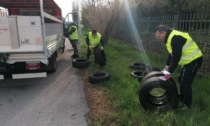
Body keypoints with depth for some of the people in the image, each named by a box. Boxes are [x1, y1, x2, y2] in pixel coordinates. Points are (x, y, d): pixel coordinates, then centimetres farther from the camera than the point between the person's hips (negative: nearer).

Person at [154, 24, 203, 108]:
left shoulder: (175, 38, -27)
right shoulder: (171, 37, 6)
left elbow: (176, 57, -30)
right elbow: (171, 53, 14)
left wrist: (169, 73, -26)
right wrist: (167, 67, 14)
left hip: (194, 60, -10)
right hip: (188, 61, 10)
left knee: (186, 83, -7)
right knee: (181, 80, 17)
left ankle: (187, 104, 9)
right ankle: (181, 99, 33)